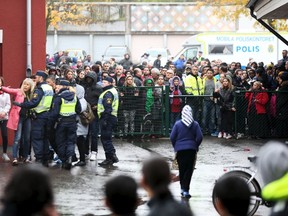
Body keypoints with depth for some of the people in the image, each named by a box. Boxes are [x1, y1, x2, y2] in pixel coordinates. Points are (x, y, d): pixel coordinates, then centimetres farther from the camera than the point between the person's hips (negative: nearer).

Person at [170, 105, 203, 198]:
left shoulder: (178, 124, -5)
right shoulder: (195, 124, -4)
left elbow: (172, 137, -5)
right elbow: (200, 137, -5)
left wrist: (175, 146, 10)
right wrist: (195, 146, 11)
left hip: (180, 149, 0)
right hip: (191, 149, 0)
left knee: (182, 169, 14)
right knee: (189, 169, 1)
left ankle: (183, 188, 21)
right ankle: (186, 190, -7)